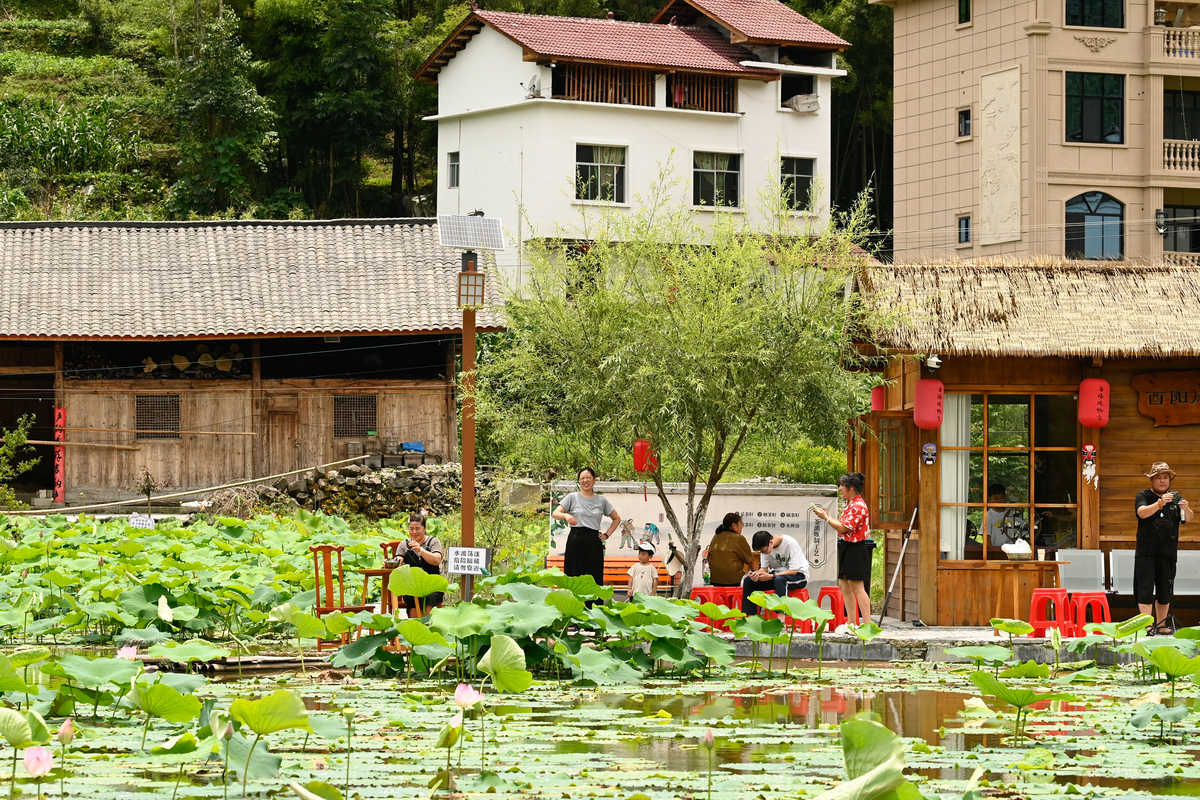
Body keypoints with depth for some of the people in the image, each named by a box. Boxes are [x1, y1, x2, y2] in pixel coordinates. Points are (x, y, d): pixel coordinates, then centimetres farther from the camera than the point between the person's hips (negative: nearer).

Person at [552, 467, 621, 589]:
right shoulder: (572, 497, 7)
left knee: (594, 579, -2)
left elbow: (617, 519, 23)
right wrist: (566, 516, -24)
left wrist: (607, 534, 10)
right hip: (575, 541, -1)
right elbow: (555, 513, -3)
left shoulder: (601, 500, 13)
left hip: (594, 542, 1)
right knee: (574, 577, -4)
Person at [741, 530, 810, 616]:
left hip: (798, 575, -6)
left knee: (779, 579, -39)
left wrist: (771, 576, -32)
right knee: (748, 581, -11)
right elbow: (764, 568, -1)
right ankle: (748, 616, -12)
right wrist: (757, 574, -25)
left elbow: (793, 571, -24)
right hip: (777, 574, 6)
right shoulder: (765, 547, -7)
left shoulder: (791, 543, -24)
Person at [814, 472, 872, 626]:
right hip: (847, 548, 11)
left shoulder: (858, 506, -16)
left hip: (855, 549, -11)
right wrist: (828, 516, 11)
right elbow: (844, 527, 14)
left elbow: (844, 528, -20)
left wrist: (826, 518, -11)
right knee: (844, 585, 12)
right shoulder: (851, 505, 17)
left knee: (857, 587, -12)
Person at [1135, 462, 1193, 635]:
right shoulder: (1144, 496, 0)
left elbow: (1188, 518, -3)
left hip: (1168, 551, 4)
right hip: (1147, 551, -4)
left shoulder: (1175, 498, 10)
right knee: (1145, 588, -8)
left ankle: (1161, 624, 17)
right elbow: (1142, 512, -20)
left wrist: (1186, 509, -27)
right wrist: (1159, 503, -37)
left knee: (1165, 591, 9)